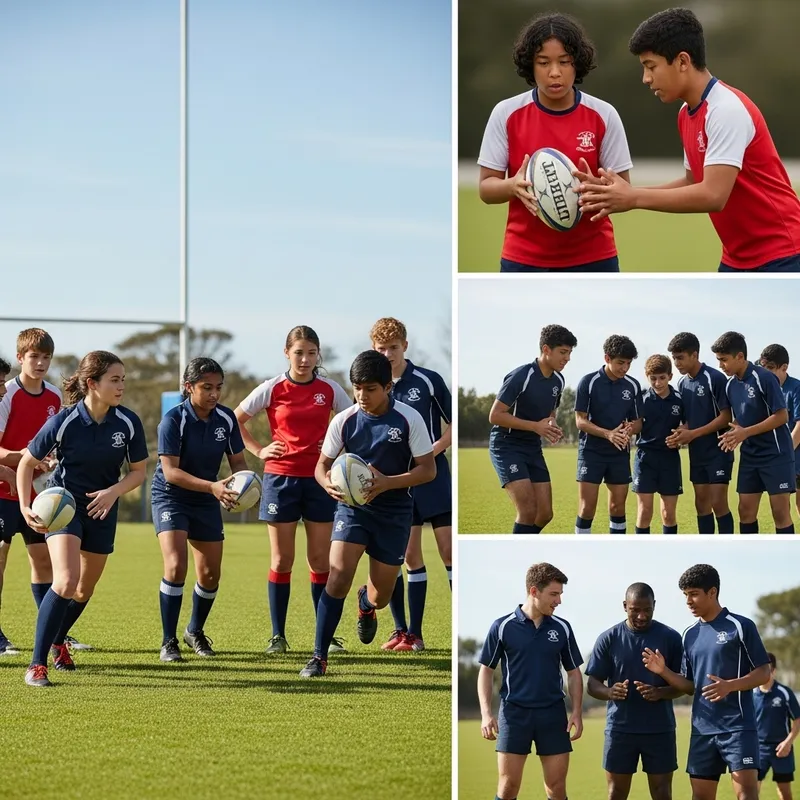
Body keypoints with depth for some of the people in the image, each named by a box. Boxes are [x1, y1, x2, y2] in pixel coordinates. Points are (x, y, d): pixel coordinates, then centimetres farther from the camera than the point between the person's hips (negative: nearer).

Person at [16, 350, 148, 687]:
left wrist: (113, 491, -18)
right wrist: (25, 507, -18)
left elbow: (138, 471, 1)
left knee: (85, 590, 17)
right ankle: (37, 664, -19)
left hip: (102, 508, 4)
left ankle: (57, 642, 46)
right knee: (66, 581, -24)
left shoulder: (128, 423, -12)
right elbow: (27, 462, -7)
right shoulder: (64, 422, -21)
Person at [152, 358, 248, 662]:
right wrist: (212, 486, -36)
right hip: (170, 497, -5)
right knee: (176, 566, -20)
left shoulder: (226, 418, -7)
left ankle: (195, 631, 32)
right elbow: (170, 471, -25)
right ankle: (169, 641, -9)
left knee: (210, 573, 6)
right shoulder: (173, 420, -21)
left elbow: (238, 461, 2)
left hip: (206, 501, 5)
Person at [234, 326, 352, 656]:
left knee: (320, 560, 4)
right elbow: (235, 420, 6)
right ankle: (278, 636, 8)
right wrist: (258, 450, -2)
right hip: (281, 477, -1)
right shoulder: (272, 389, -3)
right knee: (281, 560, 2)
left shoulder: (329, 389, 1)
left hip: (319, 479, 1)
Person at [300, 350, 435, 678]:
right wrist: (328, 483, -21)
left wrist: (387, 483, -24)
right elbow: (323, 464, 3)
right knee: (338, 575, -21)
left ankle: (367, 603, 49)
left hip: (393, 512, 0)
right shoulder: (344, 421, -7)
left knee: (380, 597, 8)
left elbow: (428, 469, -9)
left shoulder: (409, 419, -12)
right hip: (352, 506, 0)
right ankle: (319, 657, -13)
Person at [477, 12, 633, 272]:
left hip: (592, 259, 0)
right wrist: (514, 186, -23)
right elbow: (486, 187, 0)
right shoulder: (506, 113, -3)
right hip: (524, 260, 0)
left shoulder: (604, 115, -3)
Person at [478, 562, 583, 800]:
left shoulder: (562, 629, 4)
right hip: (514, 713, -2)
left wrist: (576, 712, 0)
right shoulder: (503, 627, -3)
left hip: (553, 714, 2)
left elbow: (573, 673, 11)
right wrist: (486, 713, -8)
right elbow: (486, 671, 2)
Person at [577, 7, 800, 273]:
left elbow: (713, 195, -28)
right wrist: (623, 192, 3)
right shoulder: (687, 114, 8)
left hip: (779, 259, -9)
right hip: (738, 260, 9)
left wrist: (634, 198, -23)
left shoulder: (727, 110, -21)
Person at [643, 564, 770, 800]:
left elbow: (763, 673, -6)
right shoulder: (690, 634, 13)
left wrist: (730, 686, -23)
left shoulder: (740, 626, -5)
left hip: (738, 726, -6)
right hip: (702, 729, 6)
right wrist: (663, 671, -2)